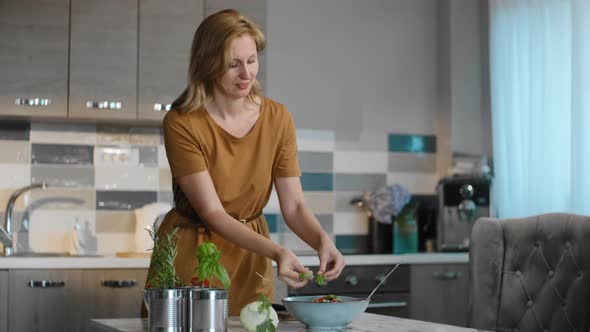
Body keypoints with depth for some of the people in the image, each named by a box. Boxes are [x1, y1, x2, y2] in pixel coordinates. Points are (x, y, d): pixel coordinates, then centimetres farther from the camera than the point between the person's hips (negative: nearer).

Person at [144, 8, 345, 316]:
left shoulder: (278, 119, -7)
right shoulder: (181, 124, -19)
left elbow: (293, 204, -6)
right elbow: (212, 213, -22)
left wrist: (323, 240, -26)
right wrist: (277, 252, -34)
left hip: (250, 257, 4)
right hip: (191, 255, -3)